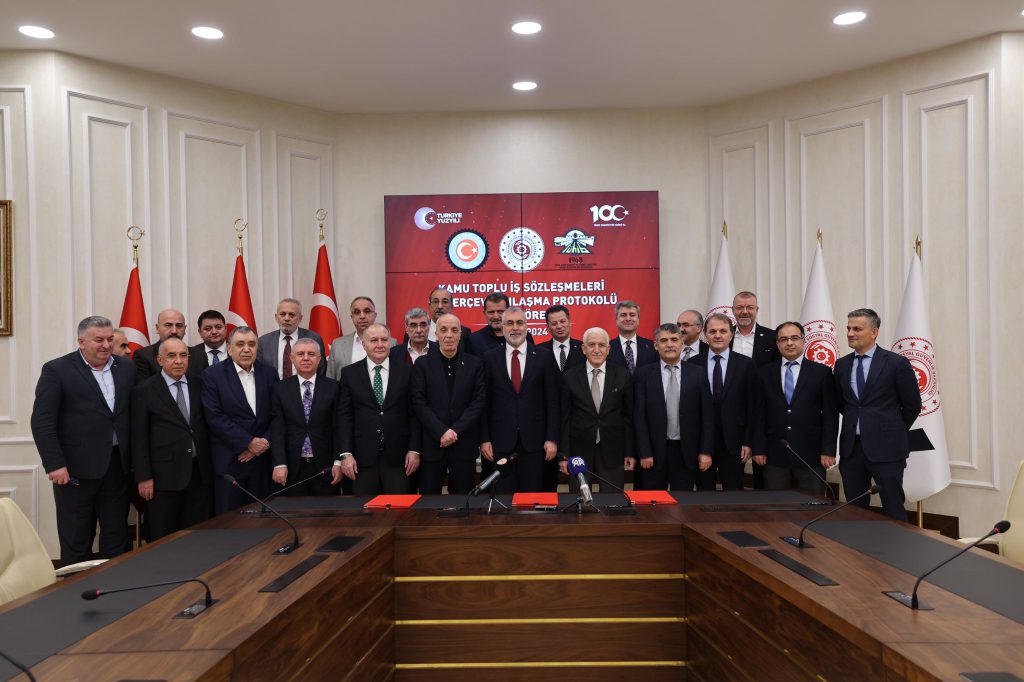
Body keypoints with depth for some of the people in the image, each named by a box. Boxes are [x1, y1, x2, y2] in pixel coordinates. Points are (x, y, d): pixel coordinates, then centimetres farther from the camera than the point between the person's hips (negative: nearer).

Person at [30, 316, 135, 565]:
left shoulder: (126, 367, 7)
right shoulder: (57, 370, -6)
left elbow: (135, 412, 8)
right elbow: (42, 421, -10)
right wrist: (55, 465, -15)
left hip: (118, 466, 4)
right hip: (76, 469, -4)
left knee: (117, 536, 12)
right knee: (76, 540, 9)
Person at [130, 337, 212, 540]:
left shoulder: (199, 385, 8)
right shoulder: (144, 391, -2)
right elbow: (139, 438, -3)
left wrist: (211, 468, 6)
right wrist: (143, 477, -7)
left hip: (200, 474, 3)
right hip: (164, 476, -3)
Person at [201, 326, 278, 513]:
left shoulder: (269, 373, 8)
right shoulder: (212, 375, -2)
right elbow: (214, 417, -10)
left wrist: (264, 442, -7)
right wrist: (249, 442, -13)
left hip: (262, 459, 3)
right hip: (229, 461, -3)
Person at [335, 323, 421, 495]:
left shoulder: (406, 371, 4)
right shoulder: (349, 373, 4)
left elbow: (414, 413, 4)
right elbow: (344, 416, 2)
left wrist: (414, 450, -1)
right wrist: (345, 454, -5)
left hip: (398, 457, 0)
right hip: (362, 457, 0)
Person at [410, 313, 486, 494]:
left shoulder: (474, 364, 5)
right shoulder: (422, 364, 3)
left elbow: (479, 401, 0)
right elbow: (419, 403, -3)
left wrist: (456, 431, -10)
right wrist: (442, 432, -12)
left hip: (464, 444, 1)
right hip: (431, 444, 0)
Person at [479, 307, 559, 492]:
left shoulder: (544, 356, 2)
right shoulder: (490, 359, 4)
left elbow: (552, 400, 1)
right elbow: (484, 402, 4)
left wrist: (552, 438, -4)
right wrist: (484, 439, -1)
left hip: (534, 440, 0)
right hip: (501, 441, 0)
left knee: (533, 495, 6)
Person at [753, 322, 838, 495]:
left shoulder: (821, 372, 3)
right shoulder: (764, 373, 7)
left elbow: (830, 414, 1)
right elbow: (759, 414, 6)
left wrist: (828, 450, -5)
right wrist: (759, 448, 1)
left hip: (811, 455, -1)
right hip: (774, 456, 1)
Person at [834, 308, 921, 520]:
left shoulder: (896, 363, -6)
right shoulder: (841, 364, 8)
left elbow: (912, 404, 2)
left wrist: (894, 432, 9)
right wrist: (857, 423, 13)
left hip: (885, 448, -4)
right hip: (851, 447, 4)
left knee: (893, 511, 3)